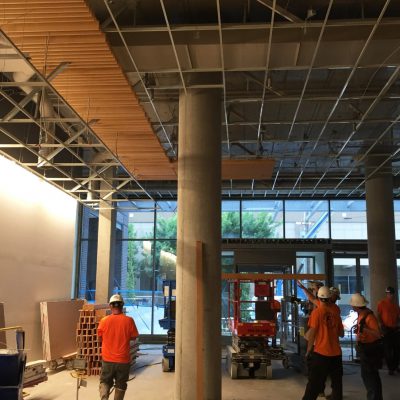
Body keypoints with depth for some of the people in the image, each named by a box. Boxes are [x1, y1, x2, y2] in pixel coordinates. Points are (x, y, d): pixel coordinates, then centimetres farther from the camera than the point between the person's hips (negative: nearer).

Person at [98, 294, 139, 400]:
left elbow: (100, 337, 5)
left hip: (107, 359, 1)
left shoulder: (104, 320, -8)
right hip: (123, 359, -1)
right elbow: (134, 337, 0)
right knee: (120, 385, 14)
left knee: (105, 382, 15)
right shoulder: (129, 320, -11)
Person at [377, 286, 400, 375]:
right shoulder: (382, 303, -5)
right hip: (386, 329, -5)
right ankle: (390, 368, 7)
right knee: (388, 349, 0)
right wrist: (382, 326, -13)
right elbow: (379, 316, -5)